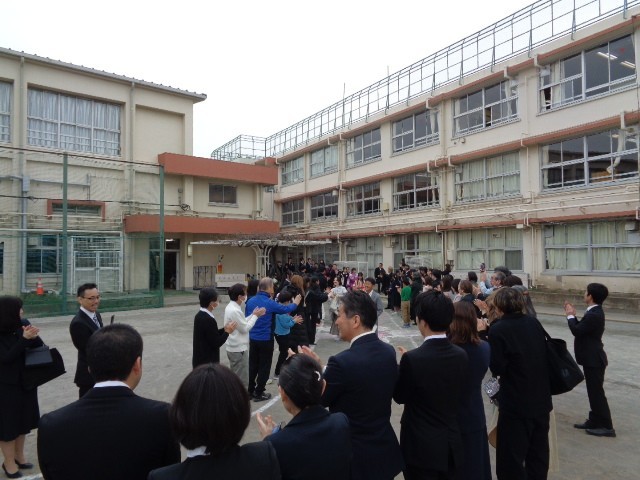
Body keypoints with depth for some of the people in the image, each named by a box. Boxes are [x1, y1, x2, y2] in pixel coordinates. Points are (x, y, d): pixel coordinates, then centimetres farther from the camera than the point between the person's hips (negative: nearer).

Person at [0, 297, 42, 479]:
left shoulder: (23, 324, -6)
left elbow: (40, 347, -4)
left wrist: (34, 337, -24)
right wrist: (24, 339, -30)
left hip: (26, 381, 5)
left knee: (22, 420, 18)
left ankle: (19, 456, 35)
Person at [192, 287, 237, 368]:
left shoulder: (199, 315, 5)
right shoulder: (208, 320, -23)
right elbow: (216, 343, -21)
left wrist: (223, 329, 5)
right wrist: (227, 331, -9)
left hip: (200, 360, 9)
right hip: (207, 363, -9)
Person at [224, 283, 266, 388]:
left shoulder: (231, 306, 5)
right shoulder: (235, 311, -25)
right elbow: (245, 328, -19)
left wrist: (253, 315, 4)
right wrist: (255, 316, -10)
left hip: (234, 347, 10)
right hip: (239, 348, -10)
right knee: (242, 380, 2)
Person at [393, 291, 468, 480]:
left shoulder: (412, 358, -24)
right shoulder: (461, 355, -8)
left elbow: (400, 397, -9)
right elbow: (456, 394, 6)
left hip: (422, 447, -4)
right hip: (452, 445, 5)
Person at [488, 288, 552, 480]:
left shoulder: (498, 329, -17)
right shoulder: (534, 323, 2)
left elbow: (496, 368, -14)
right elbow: (543, 355, 10)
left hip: (516, 403, -7)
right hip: (541, 399, 7)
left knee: (512, 458, 7)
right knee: (538, 453, 21)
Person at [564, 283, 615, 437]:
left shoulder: (594, 315, -24)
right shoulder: (594, 312, 9)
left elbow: (577, 330, -22)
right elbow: (581, 328, 11)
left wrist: (570, 315, -9)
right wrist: (572, 314, 6)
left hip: (594, 359, -10)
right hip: (592, 358, 10)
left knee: (597, 392, -1)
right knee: (594, 392, 16)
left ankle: (606, 426, 8)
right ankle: (595, 421, 26)